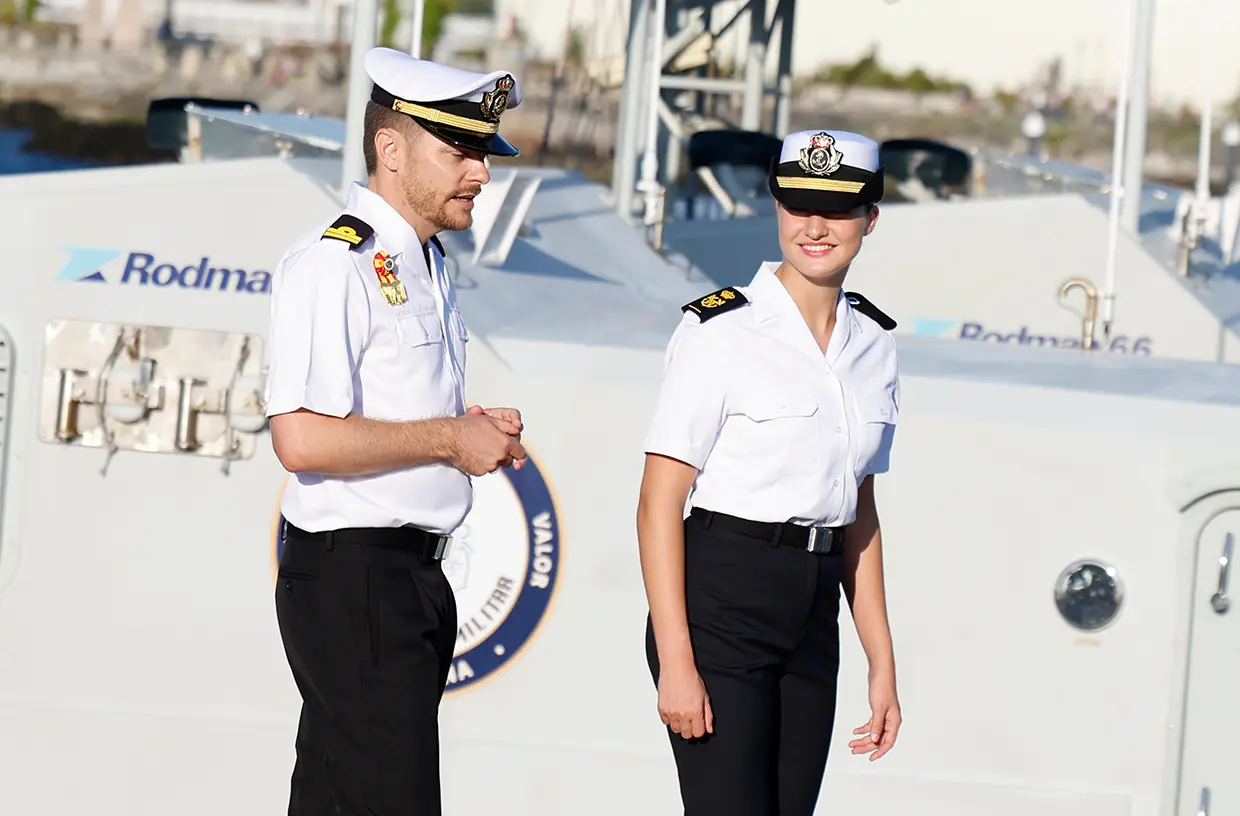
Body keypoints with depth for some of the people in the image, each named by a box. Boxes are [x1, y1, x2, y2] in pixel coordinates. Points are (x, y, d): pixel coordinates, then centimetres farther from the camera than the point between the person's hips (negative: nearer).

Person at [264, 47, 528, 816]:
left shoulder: (428, 264, 17)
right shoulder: (334, 263, -14)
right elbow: (303, 439, -24)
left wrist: (479, 430, 8)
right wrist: (450, 438, -15)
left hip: (415, 578, 9)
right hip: (350, 577, -9)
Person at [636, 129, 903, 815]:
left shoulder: (873, 342, 10)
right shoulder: (720, 332, -9)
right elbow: (659, 504, -10)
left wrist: (881, 664, 13)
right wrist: (675, 661, -16)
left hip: (813, 624, 6)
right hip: (718, 608, -6)